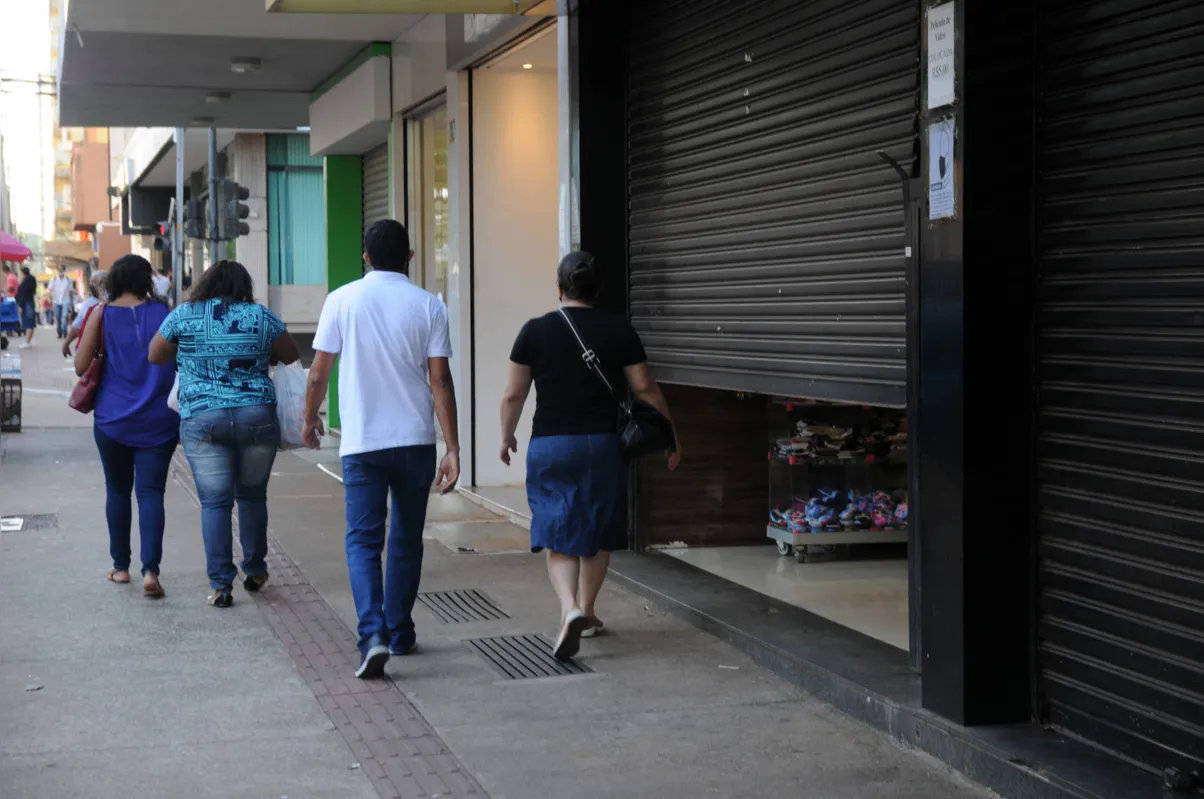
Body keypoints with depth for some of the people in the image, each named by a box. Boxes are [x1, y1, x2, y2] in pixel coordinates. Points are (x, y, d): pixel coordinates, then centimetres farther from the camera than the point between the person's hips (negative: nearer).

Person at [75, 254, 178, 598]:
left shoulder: (101, 314, -2)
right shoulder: (163, 312, -1)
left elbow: (81, 366, -5)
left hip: (112, 418, 0)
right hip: (158, 421, 0)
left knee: (117, 490, 16)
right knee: (150, 492, -1)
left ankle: (120, 566, 23)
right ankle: (151, 569, -15)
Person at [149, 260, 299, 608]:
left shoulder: (183, 316, 3)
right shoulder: (261, 316, 2)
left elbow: (155, 355, 14)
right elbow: (290, 355, 13)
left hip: (202, 419, -1)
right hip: (257, 417, 1)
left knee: (214, 502, 2)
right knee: (252, 495, 15)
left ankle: (221, 585, -1)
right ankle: (255, 571, 25)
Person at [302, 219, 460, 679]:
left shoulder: (343, 301, -2)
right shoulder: (428, 306, -1)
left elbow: (319, 372, 0)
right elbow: (440, 380, -6)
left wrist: (310, 419, 18)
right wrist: (452, 449, -5)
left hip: (361, 443, -1)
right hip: (416, 441, 1)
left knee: (363, 542, 0)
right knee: (407, 541, 15)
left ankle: (373, 635, -17)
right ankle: (400, 634, 23)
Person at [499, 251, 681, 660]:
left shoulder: (536, 331, -3)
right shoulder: (619, 330, -1)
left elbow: (514, 394, 0)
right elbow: (645, 388, 1)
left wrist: (506, 437, 16)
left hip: (550, 446, -1)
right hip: (603, 444, 1)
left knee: (558, 536, 2)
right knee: (598, 533, 17)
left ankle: (570, 610, -19)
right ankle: (586, 612, 28)